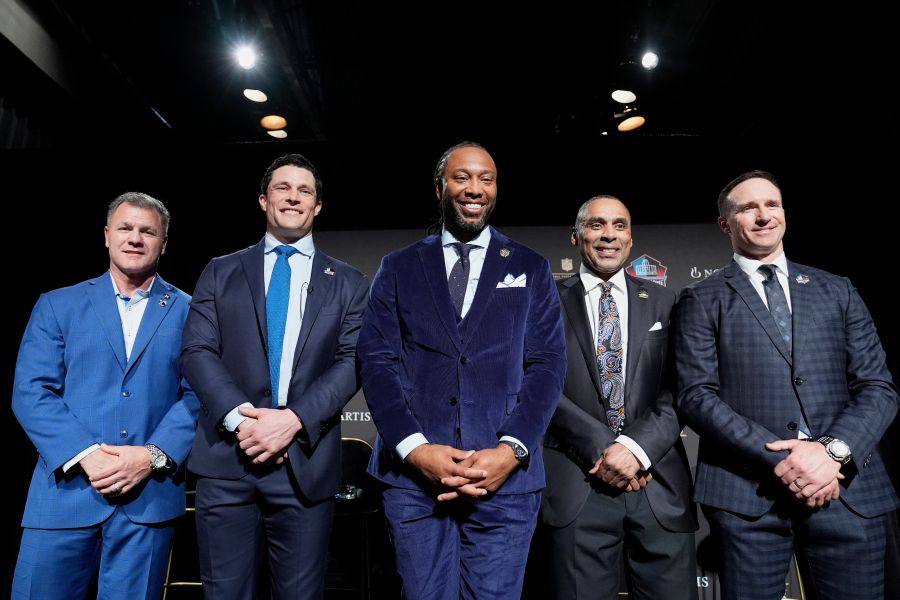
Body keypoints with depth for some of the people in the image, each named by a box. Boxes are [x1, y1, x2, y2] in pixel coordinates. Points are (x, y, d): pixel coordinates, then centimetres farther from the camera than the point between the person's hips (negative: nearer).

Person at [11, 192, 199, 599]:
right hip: (65, 490, 1)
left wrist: (153, 456, -14)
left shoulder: (190, 312, 5)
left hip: (149, 496, -1)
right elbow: (30, 391, 0)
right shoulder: (57, 305, 9)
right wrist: (85, 454, -12)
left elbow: (199, 395, -1)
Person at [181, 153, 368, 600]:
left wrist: (295, 418, -15)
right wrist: (240, 416, -14)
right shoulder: (220, 273, 11)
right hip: (227, 459, 1)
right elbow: (197, 352, 1)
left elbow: (352, 361, -1)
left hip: (307, 462, 0)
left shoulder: (347, 282, 9)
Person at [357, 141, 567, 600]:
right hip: (413, 474, 1)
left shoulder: (531, 269, 9)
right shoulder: (398, 268, 9)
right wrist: (414, 448, -11)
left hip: (506, 475, 0)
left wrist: (510, 451, -11)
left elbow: (548, 365, 2)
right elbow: (376, 361, 1)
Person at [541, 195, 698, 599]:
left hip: (659, 483, 2)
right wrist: (602, 448, -12)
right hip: (577, 484, -2)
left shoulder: (662, 303, 11)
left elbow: (680, 391, 3)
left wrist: (637, 447, -12)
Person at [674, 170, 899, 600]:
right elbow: (696, 396, -5)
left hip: (849, 490, 3)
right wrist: (779, 458, -15)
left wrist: (834, 450, -11)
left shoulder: (837, 291, 13)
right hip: (746, 493, -2)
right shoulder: (702, 301, 4)